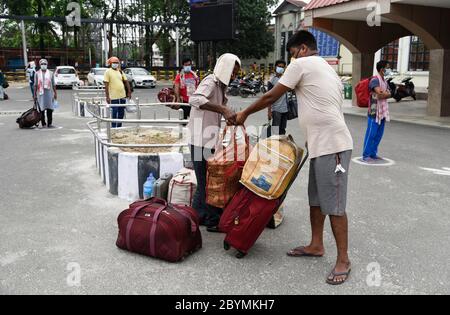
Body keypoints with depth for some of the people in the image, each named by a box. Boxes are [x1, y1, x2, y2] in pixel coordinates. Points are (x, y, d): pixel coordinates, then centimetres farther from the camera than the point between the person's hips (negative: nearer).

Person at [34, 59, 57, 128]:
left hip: (49, 93, 0)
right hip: (40, 94, 0)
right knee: (41, 110, 0)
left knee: (50, 109, 0)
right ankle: (43, 124, 7)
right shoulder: (37, 74, 8)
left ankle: (49, 123, 7)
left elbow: (53, 84, 10)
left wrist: (55, 93, 6)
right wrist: (35, 95, 3)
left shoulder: (51, 73, 10)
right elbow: (35, 85, 8)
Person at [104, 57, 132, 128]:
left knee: (121, 113, 12)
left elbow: (126, 81, 14)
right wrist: (107, 97, -13)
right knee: (114, 113, 0)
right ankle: (114, 127, 9)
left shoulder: (120, 71, 11)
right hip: (114, 97, -5)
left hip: (122, 96, 6)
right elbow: (106, 85, -8)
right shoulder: (108, 72, -5)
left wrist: (129, 92, 7)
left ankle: (119, 127, 24)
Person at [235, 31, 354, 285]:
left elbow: (271, 97, -3)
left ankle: (343, 260, 7)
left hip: (332, 145, -10)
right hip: (323, 143, 10)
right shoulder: (329, 70, 22)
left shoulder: (301, 64, -5)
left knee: (334, 205, -3)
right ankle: (316, 246, 30)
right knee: (316, 199, 18)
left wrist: (245, 114, 10)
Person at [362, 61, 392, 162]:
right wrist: (386, 93, -5)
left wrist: (383, 94, -15)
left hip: (383, 111, 8)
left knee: (379, 135, 12)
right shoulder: (375, 80, -12)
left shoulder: (385, 81, 15)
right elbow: (380, 94, -24)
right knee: (371, 134, -4)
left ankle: (373, 154, 21)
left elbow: (389, 94, 4)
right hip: (374, 111, -8)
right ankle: (366, 155, 2)